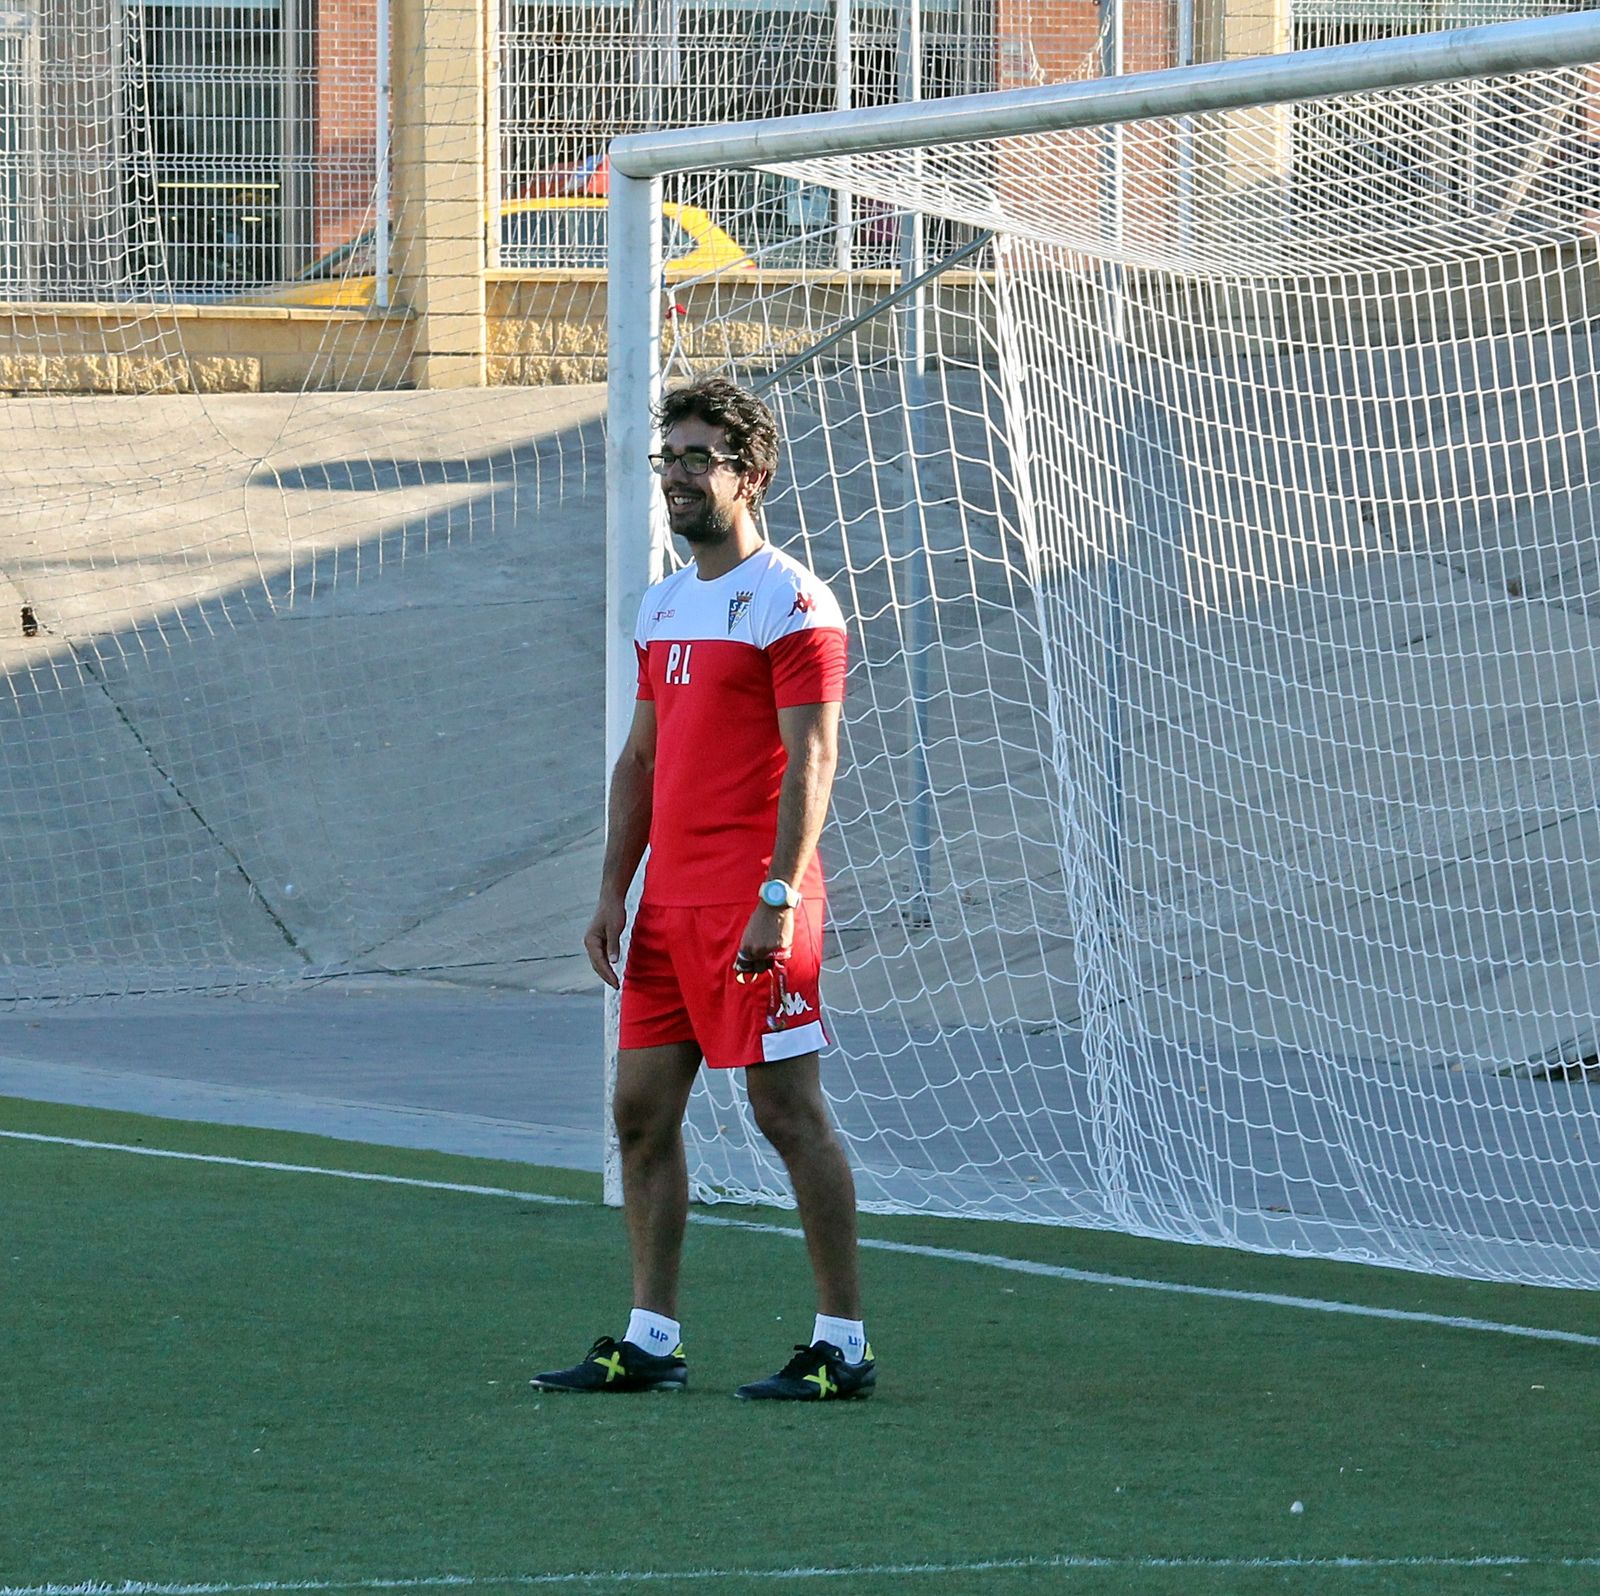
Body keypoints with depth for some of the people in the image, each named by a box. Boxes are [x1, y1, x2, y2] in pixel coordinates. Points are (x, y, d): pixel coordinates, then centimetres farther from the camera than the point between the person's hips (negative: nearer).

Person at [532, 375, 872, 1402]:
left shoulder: (791, 603, -9)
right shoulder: (665, 606, 17)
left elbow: (812, 758, -15)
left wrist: (778, 899, -21)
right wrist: (614, 890, 13)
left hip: (752, 905, -8)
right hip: (669, 905, 9)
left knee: (787, 1106, -6)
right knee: (642, 1110, 7)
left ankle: (843, 1345, -1)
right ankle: (651, 1340, 12)